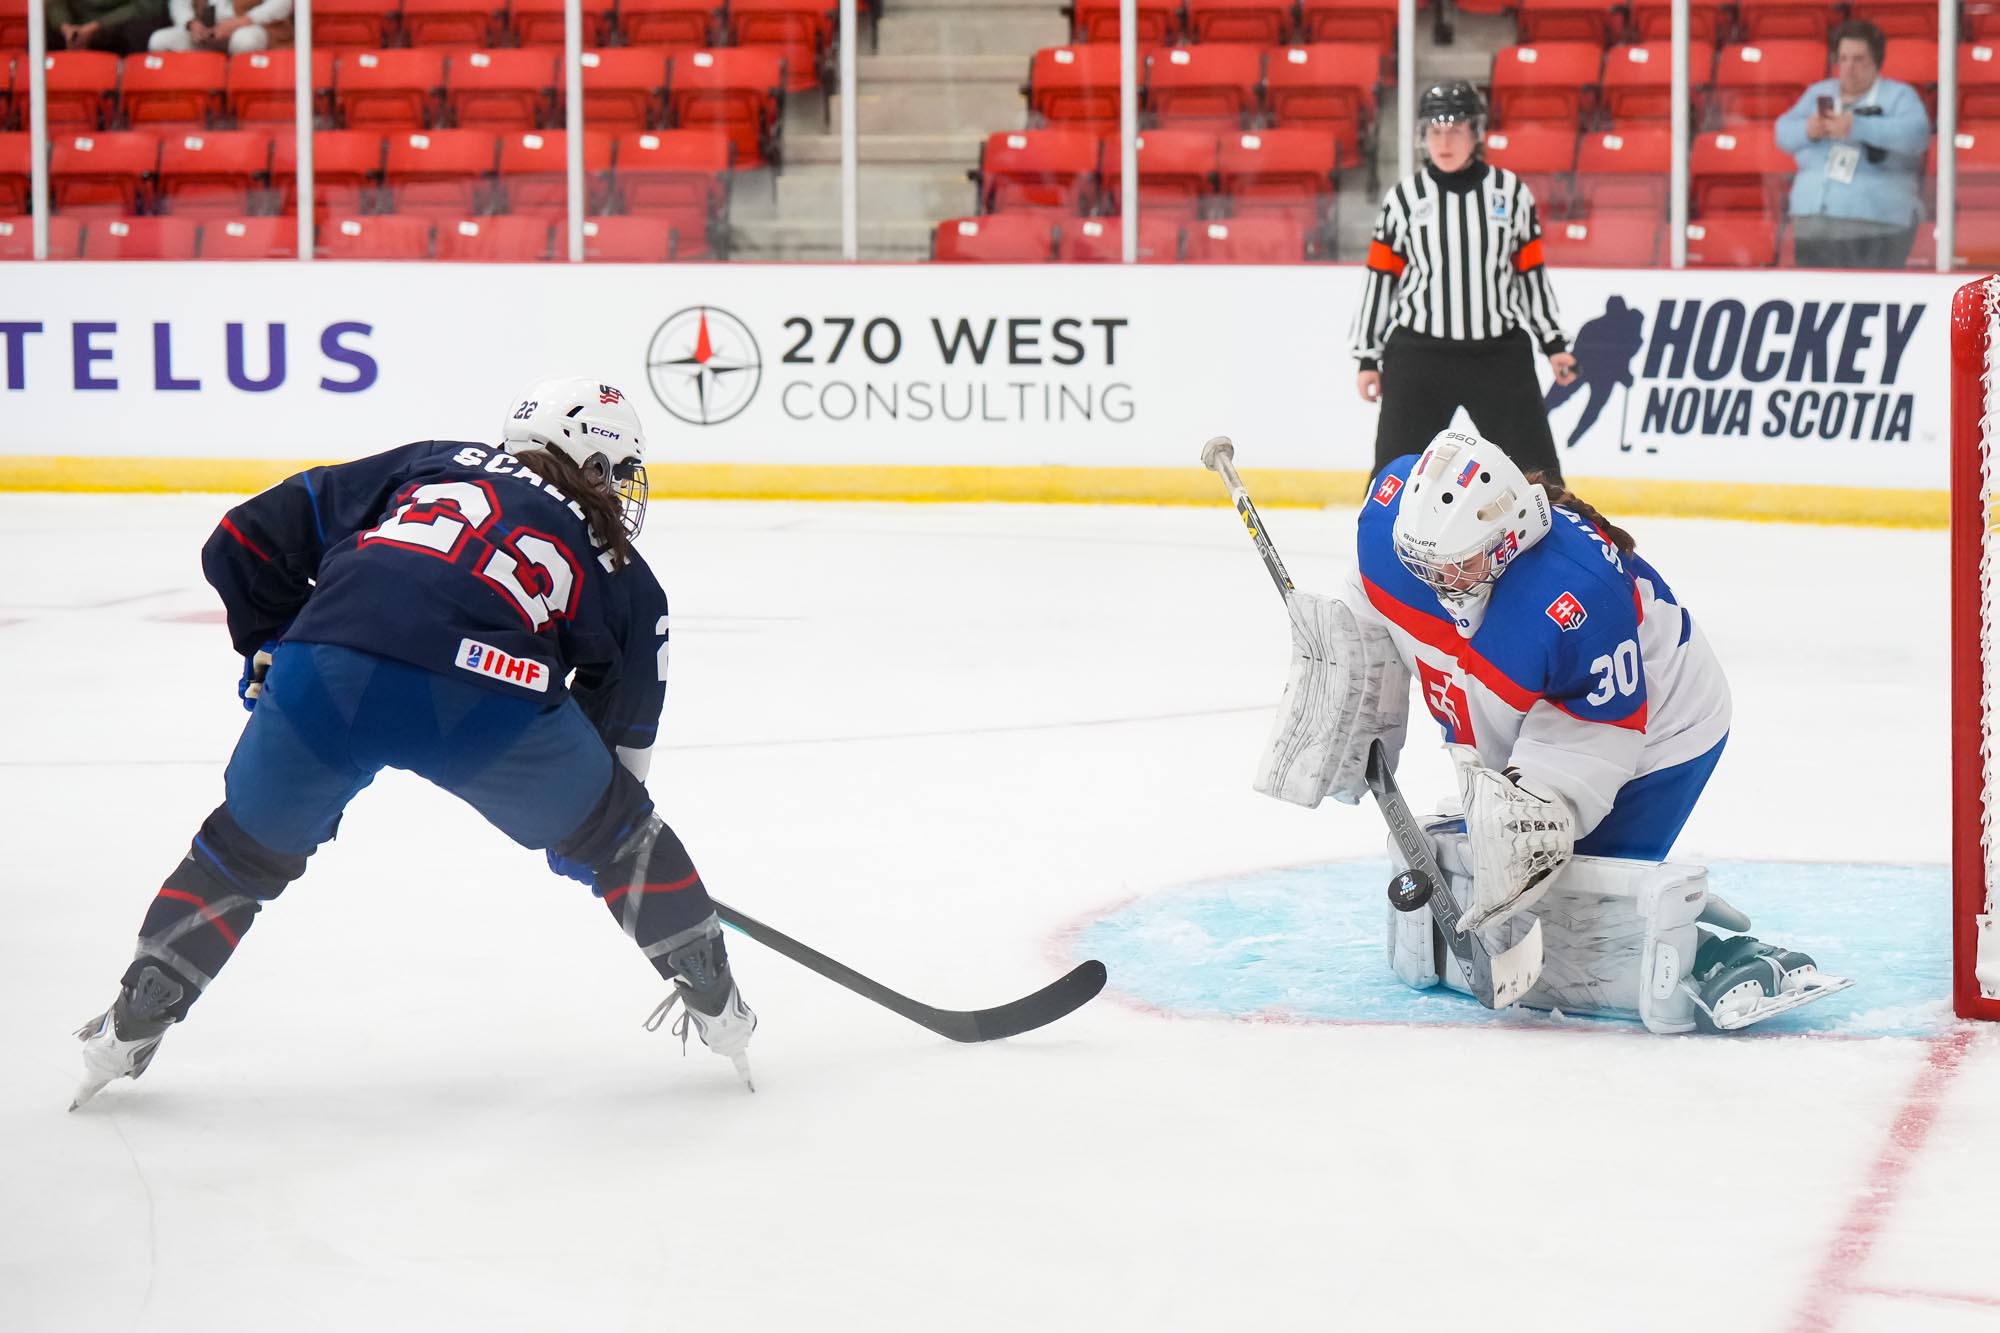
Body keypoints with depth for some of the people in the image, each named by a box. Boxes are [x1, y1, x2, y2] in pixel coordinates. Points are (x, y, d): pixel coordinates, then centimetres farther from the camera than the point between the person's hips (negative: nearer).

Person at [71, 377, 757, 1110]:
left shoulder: (430, 464, 30)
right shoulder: (625, 581, 27)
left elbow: (247, 542, 27)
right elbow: (620, 736, 32)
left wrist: (271, 650, 40)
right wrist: (581, 841, 49)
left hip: (327, 673, 2)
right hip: (486, 696, -2)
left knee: (248, 849, 26)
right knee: (617, 828, 25)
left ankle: (128, 1030, 30)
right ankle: (716, 1005, 33)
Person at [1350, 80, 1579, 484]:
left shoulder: (1511, 192, 2)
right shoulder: (1403, 197, 0)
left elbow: (1532, 273, 8)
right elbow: (1380, 280, 3)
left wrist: (1553, 343, 7)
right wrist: (1368, 356, 2)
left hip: (1500, 355, 1)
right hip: (1419, 355, -1)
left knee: (1535, 466, 2)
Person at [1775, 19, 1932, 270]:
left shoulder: (1898, 96, 3)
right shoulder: (1820, 94, 16)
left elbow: (1916, 134, -16)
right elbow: (1785, 132, 5)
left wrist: (1857, 127, -27)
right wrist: (1808, 130, -19)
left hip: (1875, 229, -4)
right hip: (1815, 228, 5)